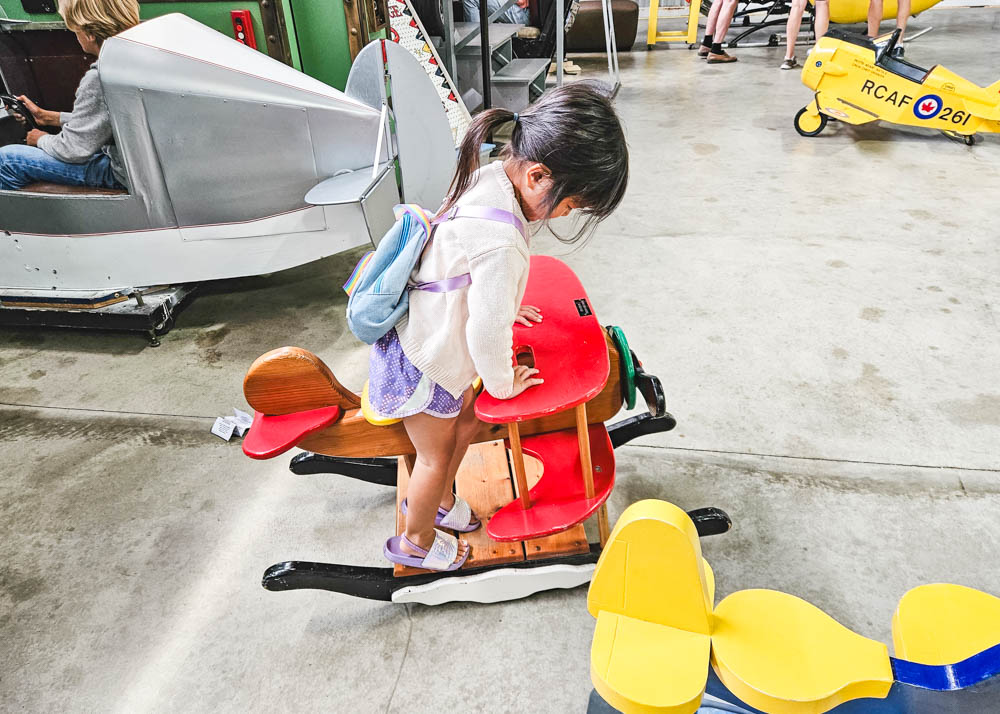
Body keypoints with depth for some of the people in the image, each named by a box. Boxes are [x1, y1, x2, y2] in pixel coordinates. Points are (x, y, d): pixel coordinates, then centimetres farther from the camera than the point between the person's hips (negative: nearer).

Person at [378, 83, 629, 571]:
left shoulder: (490, 175, -8)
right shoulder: (501, 245, -37)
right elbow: (487, 333, -27)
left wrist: (504, 306, 19)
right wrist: (503, 384, -8)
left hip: (427, 337, 9)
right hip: (419, 364, -8)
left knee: (466, 421, 25)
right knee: (436, 454, 13)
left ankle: (436, 498, 51)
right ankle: (415, 541, 41)